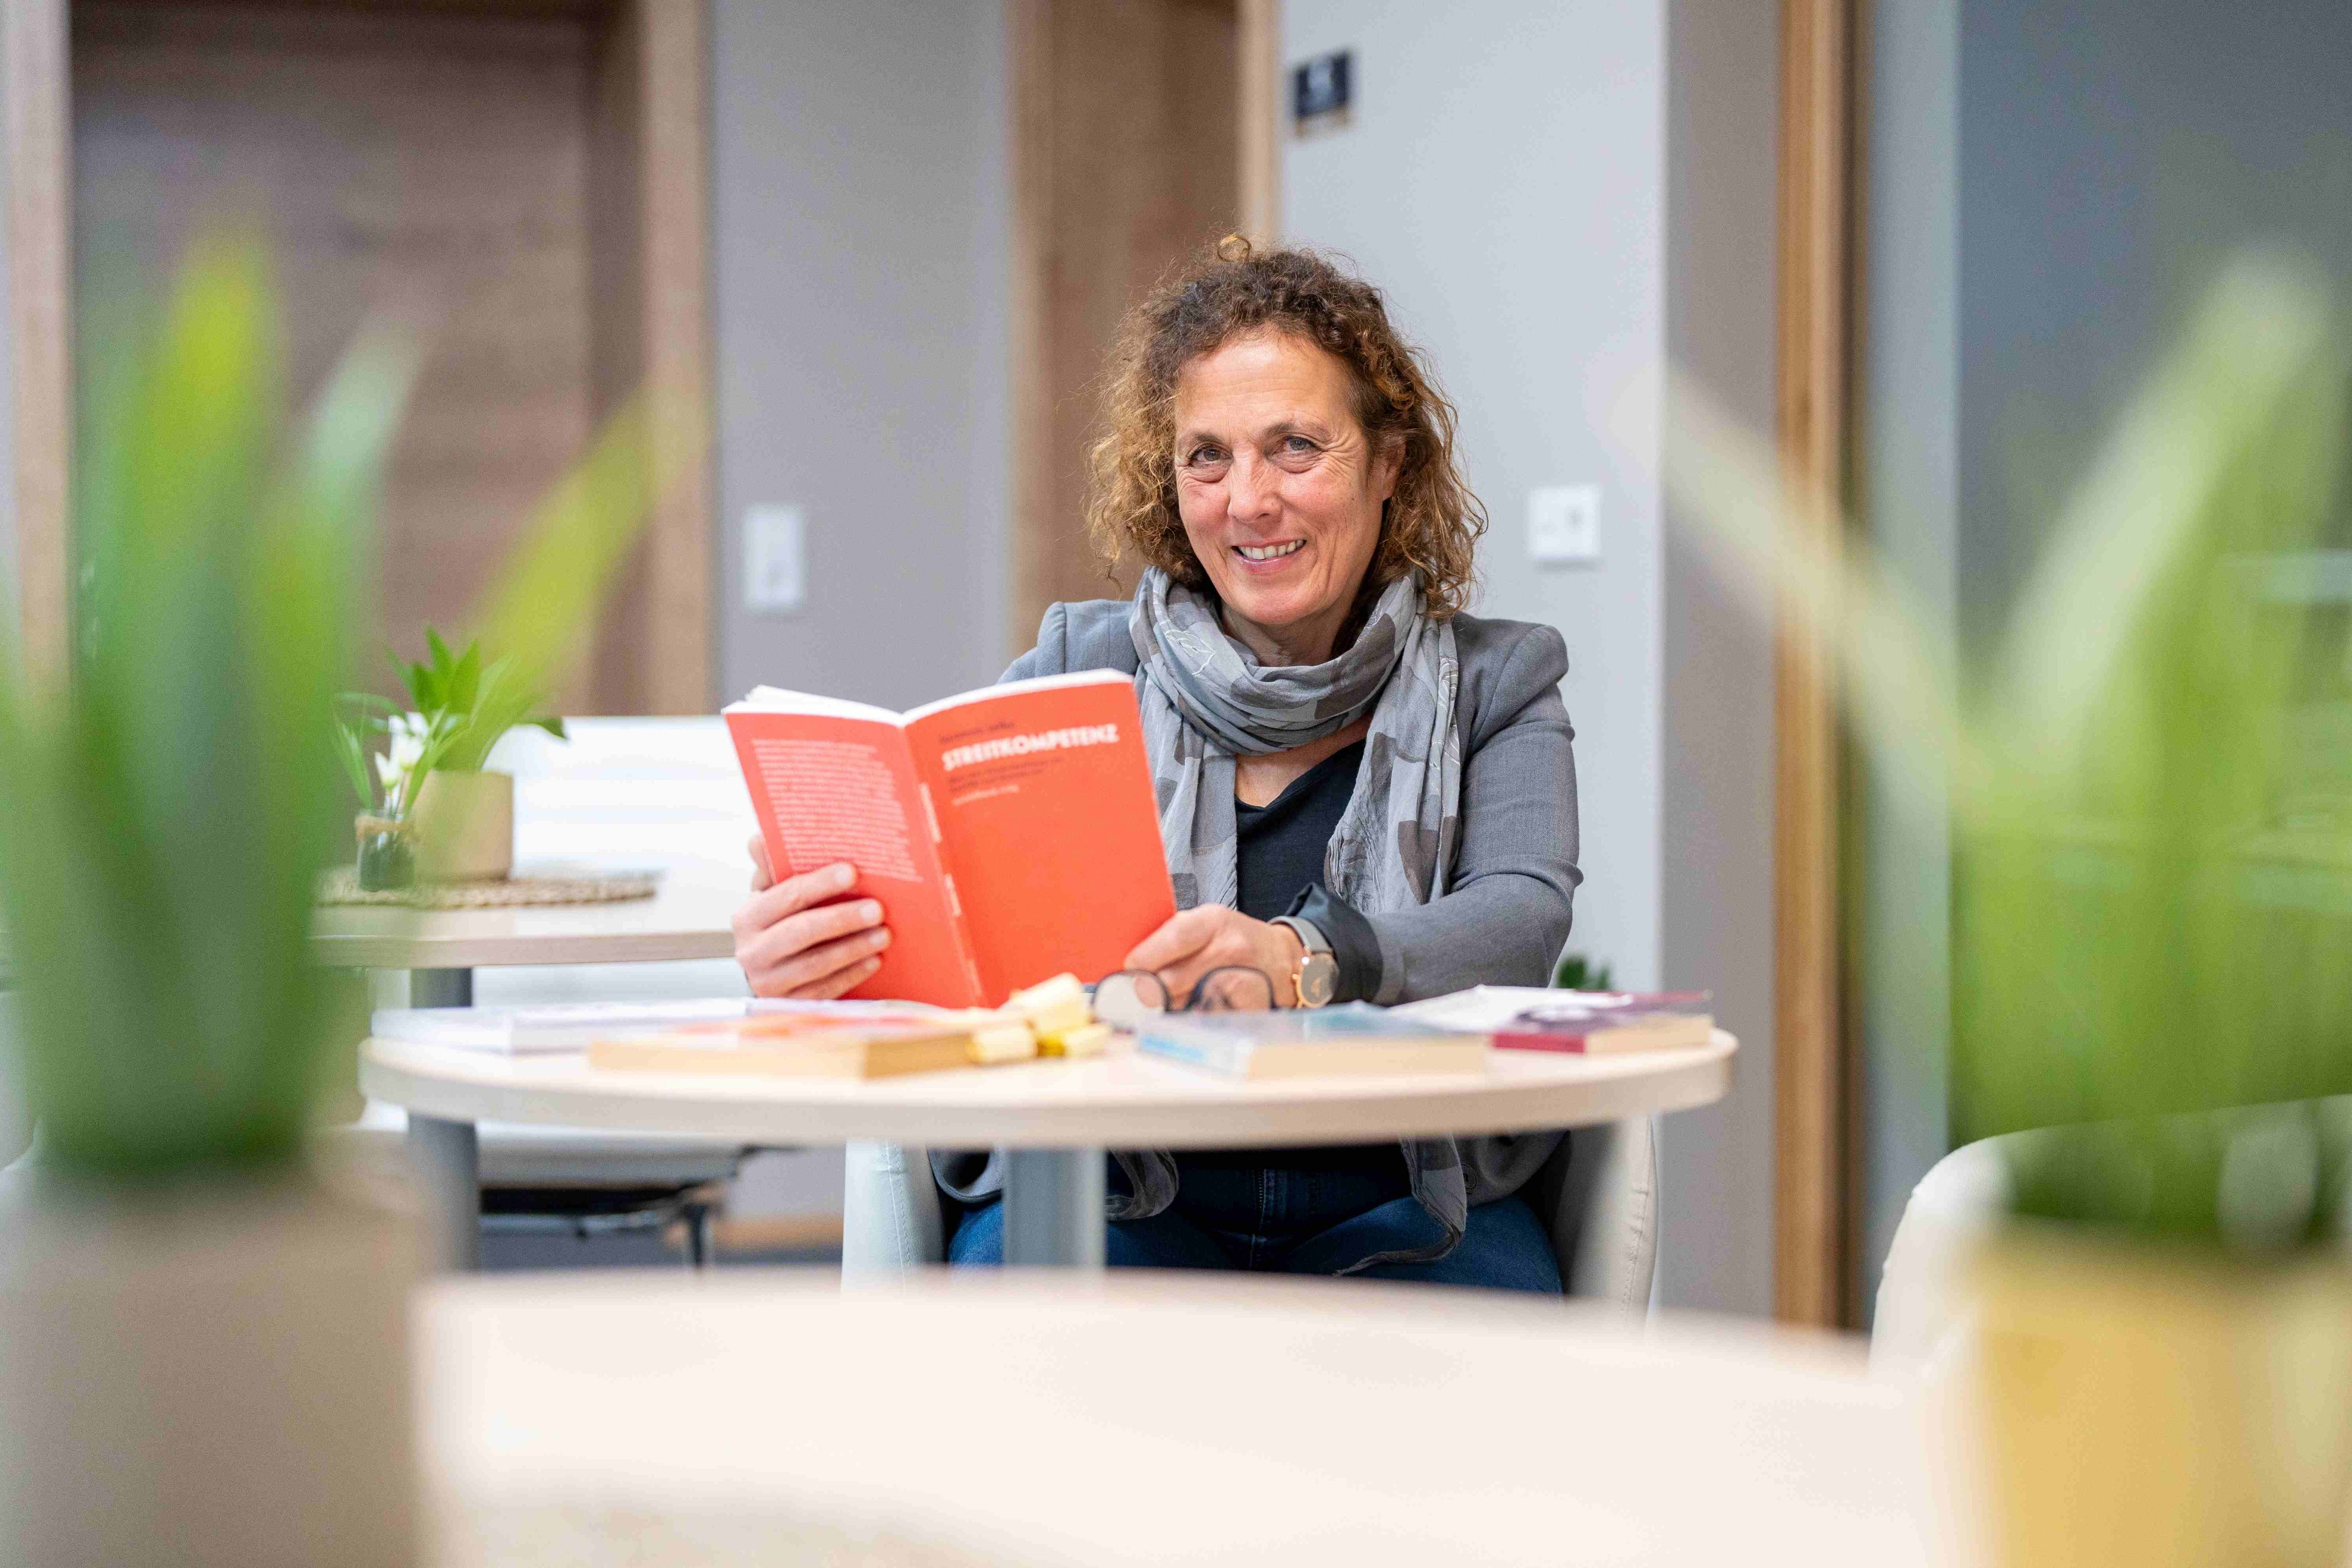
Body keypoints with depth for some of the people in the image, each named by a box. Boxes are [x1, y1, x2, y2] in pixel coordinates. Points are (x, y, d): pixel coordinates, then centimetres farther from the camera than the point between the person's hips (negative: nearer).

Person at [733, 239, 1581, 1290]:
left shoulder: (1494, 684, 10)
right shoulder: (1080, 671, 12)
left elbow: (1524, 912, -10)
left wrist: (1302, 962, -32)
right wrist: (808, 947, -26)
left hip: (1398, 1207, 0)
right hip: (1103, 1194, 1)